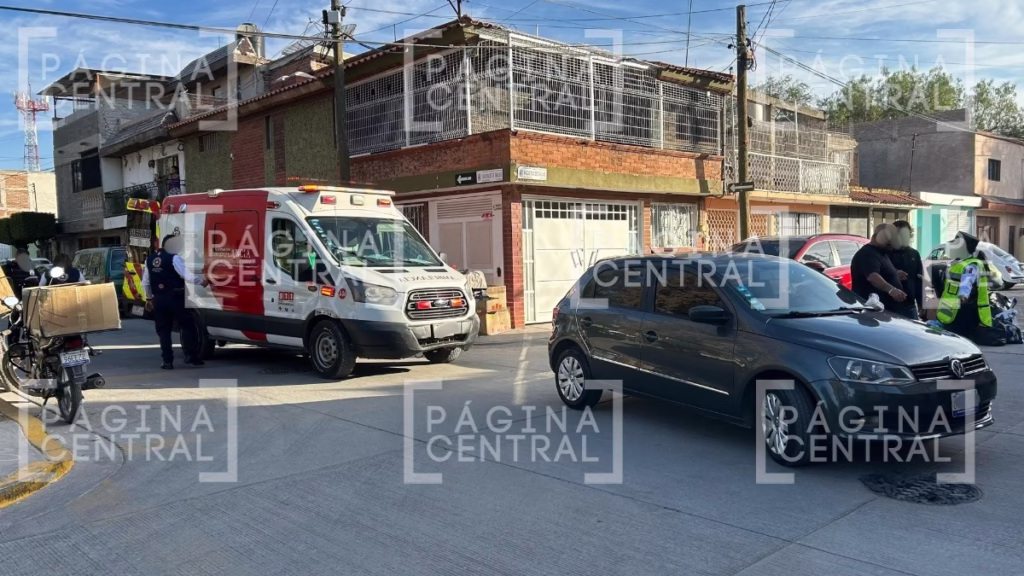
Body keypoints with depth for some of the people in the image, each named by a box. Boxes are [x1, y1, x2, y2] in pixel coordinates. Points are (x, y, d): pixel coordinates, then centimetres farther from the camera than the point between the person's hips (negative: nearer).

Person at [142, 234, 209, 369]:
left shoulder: (150, 259, 11)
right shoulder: (174, 258, -9)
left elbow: (145, 282, 18)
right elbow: (187, 276, -16)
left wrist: (149, 298, 28)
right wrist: (201, 281, -1)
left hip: (158, 299, 5)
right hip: (174, 298, -5)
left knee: (163, 330, 8)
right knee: (188, 326, 6)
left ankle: (167, 361, 6)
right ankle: (191, 356, 2)